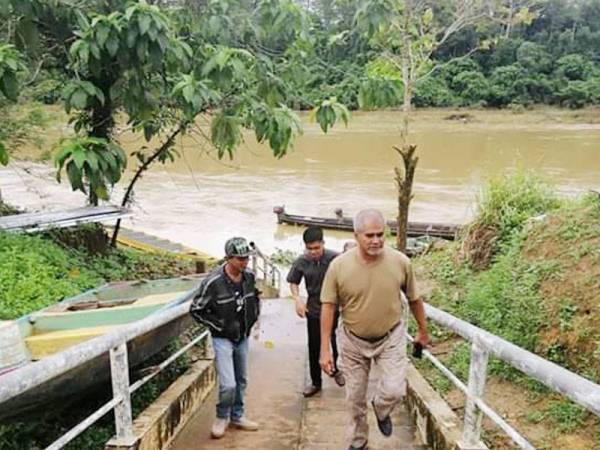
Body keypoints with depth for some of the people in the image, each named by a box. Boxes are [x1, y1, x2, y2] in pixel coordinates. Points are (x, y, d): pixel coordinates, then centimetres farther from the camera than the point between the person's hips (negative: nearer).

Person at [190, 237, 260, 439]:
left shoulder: (249, 277, -5)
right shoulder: (213, 282, -23)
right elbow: (196, 309, -14)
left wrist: (252, 318, 3)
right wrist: (220, 326, -16)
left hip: (243, 337, 6)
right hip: (223, 339, -5)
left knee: (241, 381, 16)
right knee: (228, 384, -11)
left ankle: (237, 416, 36)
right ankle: (222, 417, 16)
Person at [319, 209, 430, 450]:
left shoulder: (400, 262, -15)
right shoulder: (338, 265, -18)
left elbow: (414, 299, 1)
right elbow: (328, 307, -10)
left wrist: (423, 331, 12)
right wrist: (325, 350, -11)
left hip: (391, 337, 0)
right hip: (353, 341, 0)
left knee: (394, 390, -10)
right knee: (355, 398, 12)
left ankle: (381, 409, 28)